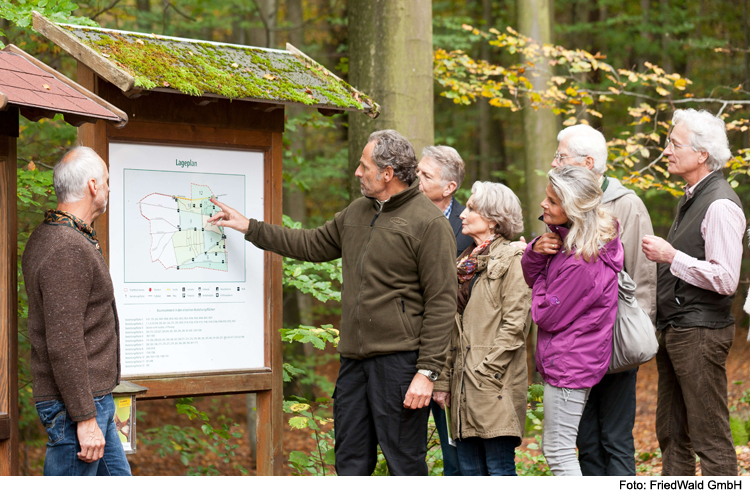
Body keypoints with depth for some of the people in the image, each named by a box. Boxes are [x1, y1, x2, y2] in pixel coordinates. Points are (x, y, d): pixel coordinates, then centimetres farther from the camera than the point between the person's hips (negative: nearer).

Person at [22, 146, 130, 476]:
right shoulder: (68, 250, -20)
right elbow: (63, 344, -25)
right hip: (77, 403, -11)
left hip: (93, 400, 11)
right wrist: (85, 418, -23)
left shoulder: (48, 236, 14)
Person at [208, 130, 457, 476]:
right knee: (350, 461, 13)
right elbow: (313, 245, 29)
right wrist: (248, 227, 29)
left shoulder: (429, 223, -10)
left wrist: (427, 371, -17)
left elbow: (441, 303, -13)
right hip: (353, 357, 8)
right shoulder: (357, 212, 15)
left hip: (399, 360, -8)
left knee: (405, 464, -2)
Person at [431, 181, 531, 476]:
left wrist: (484, 370, -14)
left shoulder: (511, 259, -5)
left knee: (499, 470, -6)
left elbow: (516, 325, -12)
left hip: (495, 385, -7)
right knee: (469, 469, 8)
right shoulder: (465, 262, 18)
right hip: (464, 385, 7)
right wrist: (443, 381, 12)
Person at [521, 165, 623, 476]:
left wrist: (540, 285, -1)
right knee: (554, 449, 18)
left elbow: (546, 316, -19)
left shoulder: (582, 262, -26)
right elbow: (532, 278, 13)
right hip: (568, 360, 10)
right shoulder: (566, 239, 3)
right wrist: (536, 251, -9)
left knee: (558, 451, -3)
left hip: (569, 365, -10)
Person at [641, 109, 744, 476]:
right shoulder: (691, 198, 15)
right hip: (674, 331, 10)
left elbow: (726, 279, -22)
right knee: (672, 433, 15)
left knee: (710, 438, -5)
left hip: (700, 333, -10)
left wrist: (671, 256, -18)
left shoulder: (720, 205, -15)